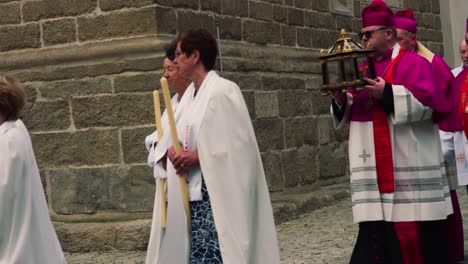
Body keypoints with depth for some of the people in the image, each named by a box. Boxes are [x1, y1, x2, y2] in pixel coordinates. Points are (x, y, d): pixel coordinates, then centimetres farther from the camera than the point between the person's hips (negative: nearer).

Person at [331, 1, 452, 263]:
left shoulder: (413, 62, -2)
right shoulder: (363, 69, 18)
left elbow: (426, 102, -14)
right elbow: (352, 113, 19)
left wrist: (387, 94, -20)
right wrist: (341, 99, -3)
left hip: (409, 168, -6)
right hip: (375, 170, 6)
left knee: (414, 230, -5)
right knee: (375, 231, 3)